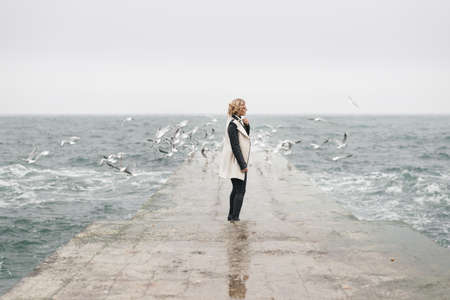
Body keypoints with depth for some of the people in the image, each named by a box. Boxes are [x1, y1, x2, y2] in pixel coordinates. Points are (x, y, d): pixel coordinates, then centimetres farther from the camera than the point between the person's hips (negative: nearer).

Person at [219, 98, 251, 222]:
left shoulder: (239, 121, 10)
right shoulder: (233, 125, -20)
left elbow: (245, 137, 20)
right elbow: (235, 147, -22)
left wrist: (247, 125, 2)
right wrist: (243, 165, -21)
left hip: (238, 162, 10)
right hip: (236, 162, -10)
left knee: (236, 189, 17)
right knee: (240, 191, -7)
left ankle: (231, 216, 26)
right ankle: (235, 218, -3)